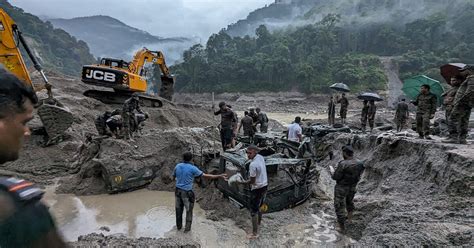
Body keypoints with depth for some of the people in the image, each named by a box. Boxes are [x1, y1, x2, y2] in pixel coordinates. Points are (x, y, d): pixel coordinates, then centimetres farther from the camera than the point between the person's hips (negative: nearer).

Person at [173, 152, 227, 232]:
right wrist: (219, 176, -13)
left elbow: (173, 177, 14)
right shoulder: (192, 168, -16)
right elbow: (205, 176, -17)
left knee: (179, 209, 20)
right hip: (187, 192, -5)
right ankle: (187, 228, 21)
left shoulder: (177, 166, -1)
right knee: (189, 211, 13)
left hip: (178, 191, 5)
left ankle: (179, 226, 34)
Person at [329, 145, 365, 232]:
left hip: (341, 188, -6)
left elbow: (335, 177, -22)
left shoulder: (343, 164, -30)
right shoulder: (360, 163, -10)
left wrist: (331, 169, -4)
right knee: (349, 201, 32)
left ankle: (342, 226, 20)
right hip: (352, 187, 6)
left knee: (339, 206, 10)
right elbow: (359, 174, 6)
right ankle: (349, 216, 50)